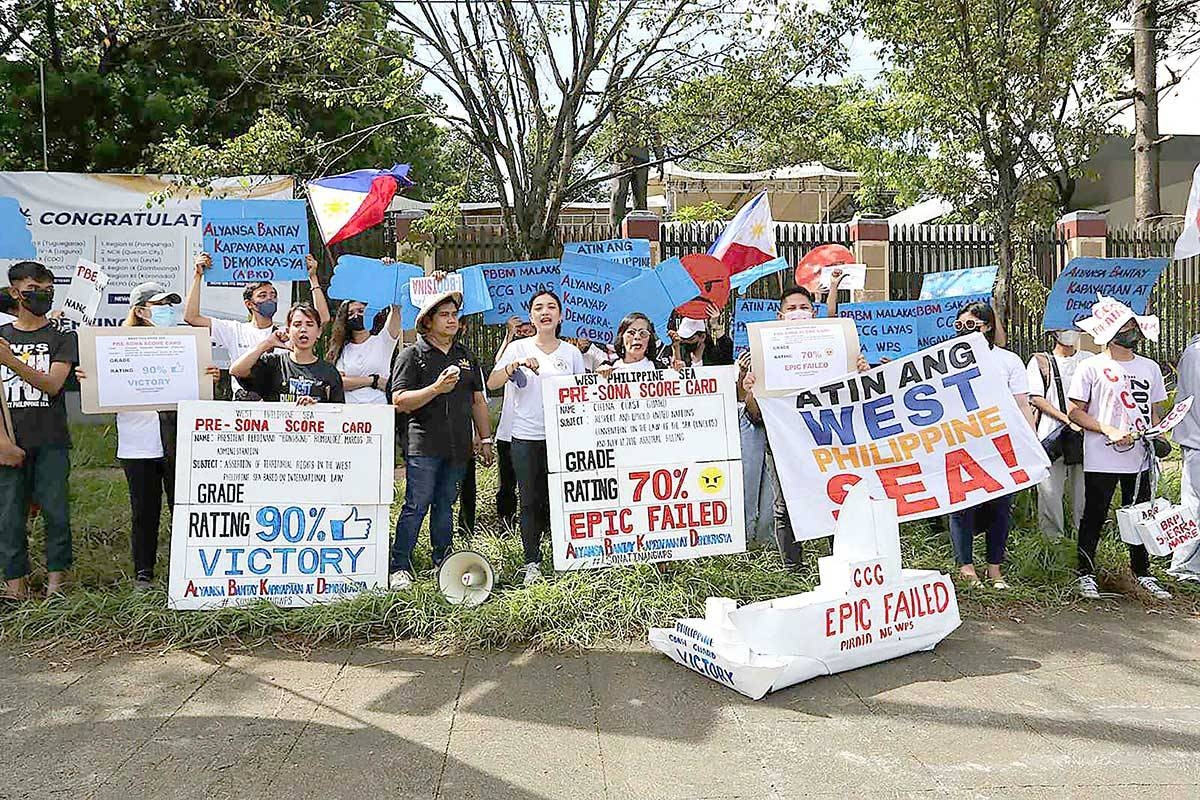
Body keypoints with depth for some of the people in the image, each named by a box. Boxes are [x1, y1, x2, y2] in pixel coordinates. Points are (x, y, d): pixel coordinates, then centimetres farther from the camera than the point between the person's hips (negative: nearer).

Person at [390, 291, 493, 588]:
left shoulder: (466, 356, 17)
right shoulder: (412, 355, 0)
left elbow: (478, 401, 20)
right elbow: (400, 401, -9)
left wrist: (486, 439, 16)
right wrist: (437, 388, -19)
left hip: (459, 446, 5)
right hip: (424, 445, -5)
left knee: (445, 505, 13)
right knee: (416, 506, -6)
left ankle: (443, 562, 22)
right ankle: (399, 566, 2)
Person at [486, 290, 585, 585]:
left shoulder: (571, 352, 9)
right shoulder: (518, 348, 4)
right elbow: (492, 383, -5)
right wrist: (516, 364, -21)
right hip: (526, 438, -1)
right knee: (531, 501, 4)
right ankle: (532, 563, 13)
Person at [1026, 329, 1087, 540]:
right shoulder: (1040, 361, 6)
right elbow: (1036, 398, -3)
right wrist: (1067, 419, -13)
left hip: (1083, 434, 2)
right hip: (1051, 434, -2)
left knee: (1084, 488, 4)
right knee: (1049, 489, -4)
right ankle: (1052, 537, 6)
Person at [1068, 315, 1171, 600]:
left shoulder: (1150, 368, 14)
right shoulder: (1091, 367, -2)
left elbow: (1154, 411, 20)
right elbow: (1075, 412, -5)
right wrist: (1109, 431, -17)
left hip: (1140, 458, 5)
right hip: (1101, 458, -5)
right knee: (1094, 517, 4)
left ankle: (1142, 573, 28)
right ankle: (1086, 573, 16)